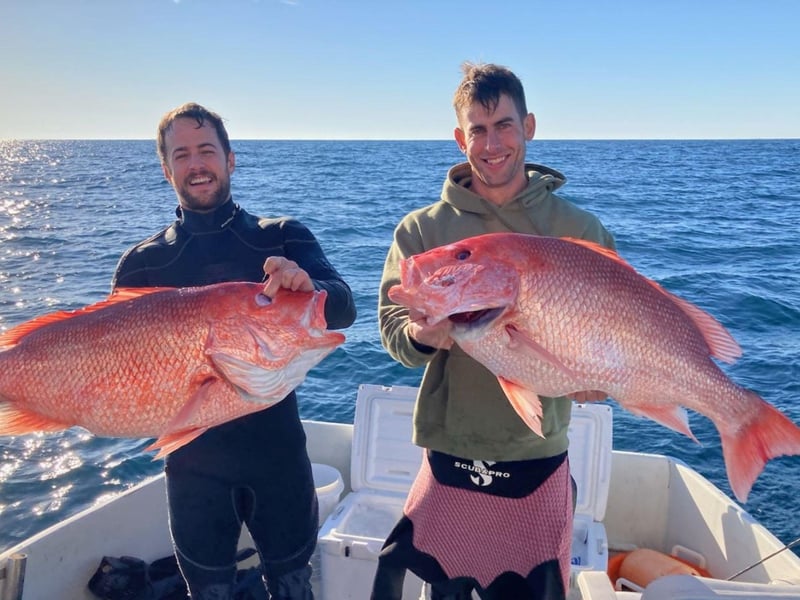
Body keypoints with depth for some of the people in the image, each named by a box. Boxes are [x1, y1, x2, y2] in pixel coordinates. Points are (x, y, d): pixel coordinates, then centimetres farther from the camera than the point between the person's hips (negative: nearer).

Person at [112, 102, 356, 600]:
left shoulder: (283, 239, -3)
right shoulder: (142, 263, 1)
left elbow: (344, 310, -16)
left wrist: (307, 288, -38)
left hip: (278, 450, 0)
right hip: (195, 462, 1)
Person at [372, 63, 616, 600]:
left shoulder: (581, 231, -2)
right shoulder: (422, 228, -1)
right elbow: (393, 325, -5)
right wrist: (421, 334, -27)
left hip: (538, 462, 0)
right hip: (450, 461, 0)